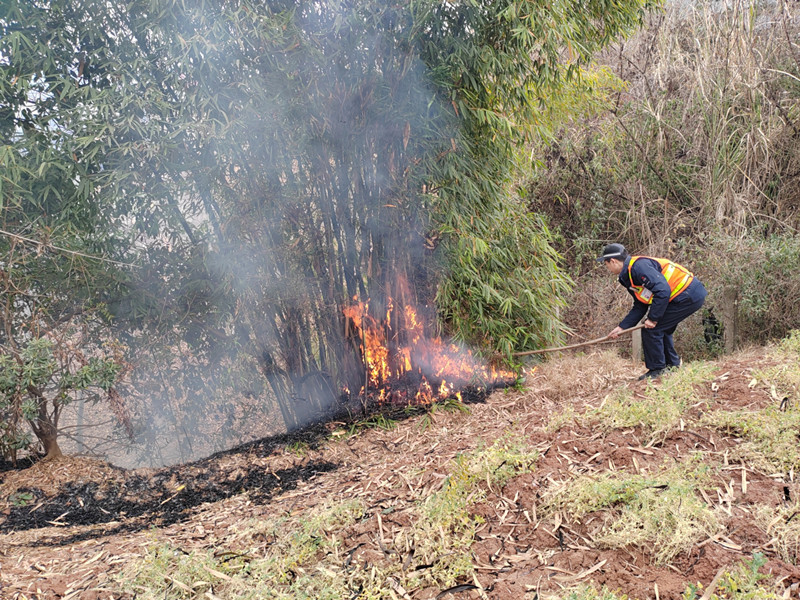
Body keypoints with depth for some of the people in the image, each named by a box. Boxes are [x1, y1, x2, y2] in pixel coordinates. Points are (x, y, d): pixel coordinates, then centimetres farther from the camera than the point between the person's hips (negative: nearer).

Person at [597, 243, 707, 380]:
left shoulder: (638, 266, -18)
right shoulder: (629, 276, 15)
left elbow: (663, 290, -27)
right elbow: (640, 307, 18)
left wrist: (653, 318, -20)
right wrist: (622, 327, 11)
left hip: (688, 296, -11)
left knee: (651, 330, -7)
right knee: (661, 329, 22)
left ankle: (657, 370, 4)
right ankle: (672, 365, 33)